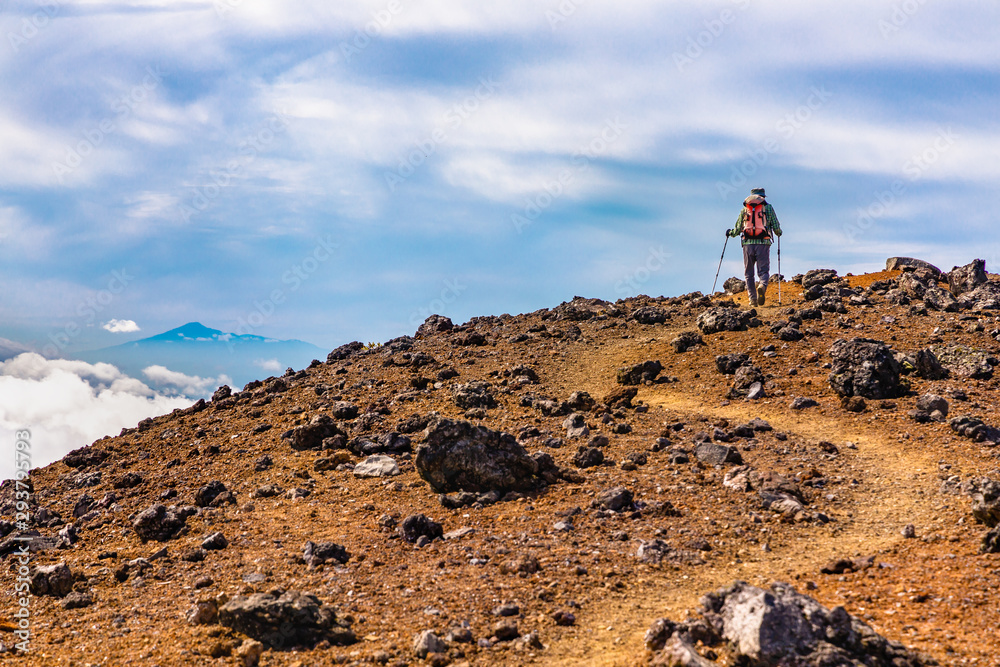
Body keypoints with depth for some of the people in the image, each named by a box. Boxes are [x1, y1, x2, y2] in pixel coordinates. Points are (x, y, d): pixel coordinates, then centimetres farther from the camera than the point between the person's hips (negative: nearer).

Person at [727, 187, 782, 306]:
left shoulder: (744, 209, 14)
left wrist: (730, 233, 35)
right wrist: (779, 233, 30)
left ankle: (753, 299, 1)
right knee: (763, 271, 1)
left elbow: (737, 230, 13)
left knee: (748, 273, 10)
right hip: (763, 244, -1)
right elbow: (776, 228, 6)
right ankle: (762, 286, -31)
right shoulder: (768, 207, 10)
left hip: (748, 244, 1)